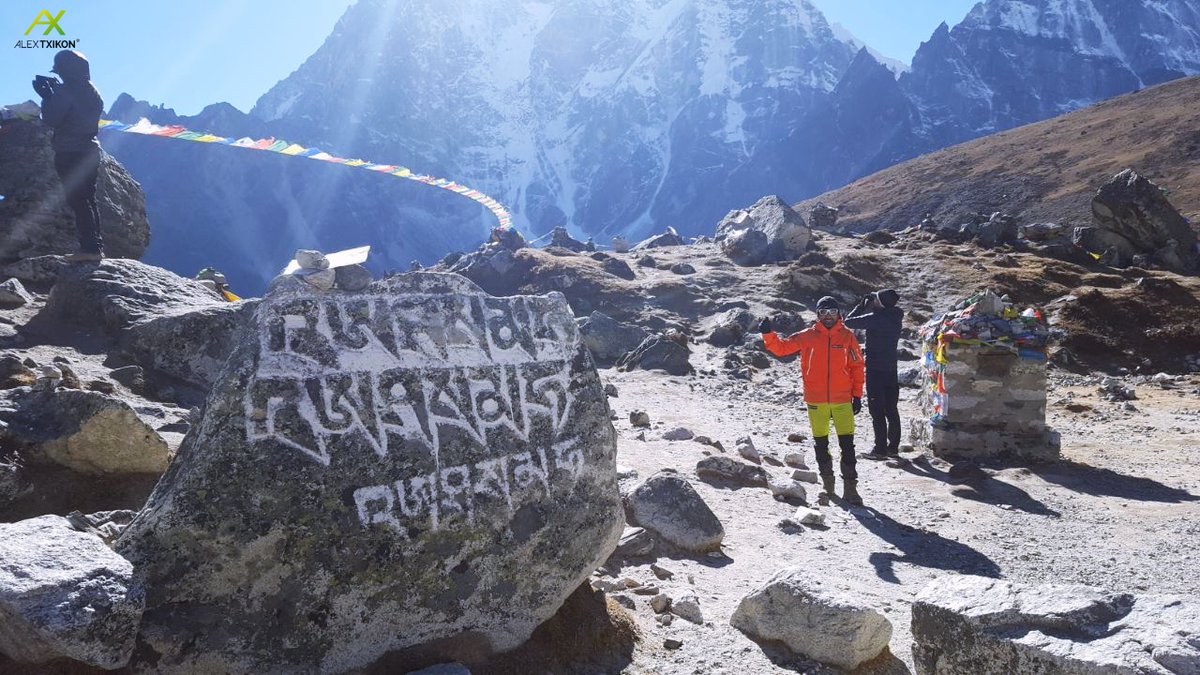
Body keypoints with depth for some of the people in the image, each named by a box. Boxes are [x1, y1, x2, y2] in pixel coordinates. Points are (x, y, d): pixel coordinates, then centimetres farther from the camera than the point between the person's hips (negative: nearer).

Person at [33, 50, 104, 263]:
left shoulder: (67, 91, -13)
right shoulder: (91, 91, 12)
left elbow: (51, 119, -12)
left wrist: (46, 95, 1)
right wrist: (53, 93, 19)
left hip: (70, 153, -8)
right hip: (90, 151, 8)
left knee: (77, 201, -8)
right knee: (88, 199, 11)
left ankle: (90, 248, -12)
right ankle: (96, 246, 10)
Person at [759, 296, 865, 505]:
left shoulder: (847, 336, 2)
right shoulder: (808, 336, 2)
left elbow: (857, 366, 5)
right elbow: (781, 347, 2)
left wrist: (857, 395, 3)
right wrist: (768, 335, -16)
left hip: (842, 400, -1)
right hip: (816, 401, 1)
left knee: (847, 445, -2)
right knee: (821, 444, 10)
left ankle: (850, 488, 3)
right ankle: (827, 485, 23)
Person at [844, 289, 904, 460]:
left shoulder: (874, 318, -20)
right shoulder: (896, 317, 2)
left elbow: (848, 321, -12)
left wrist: (861, 305, 0)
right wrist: (869, 307, 8)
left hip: (875, 370, -7)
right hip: (891, 369, 7)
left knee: (877, 411, -2)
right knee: (891, 409, 12)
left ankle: (880, 449, -1)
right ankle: (893, 447, 18)